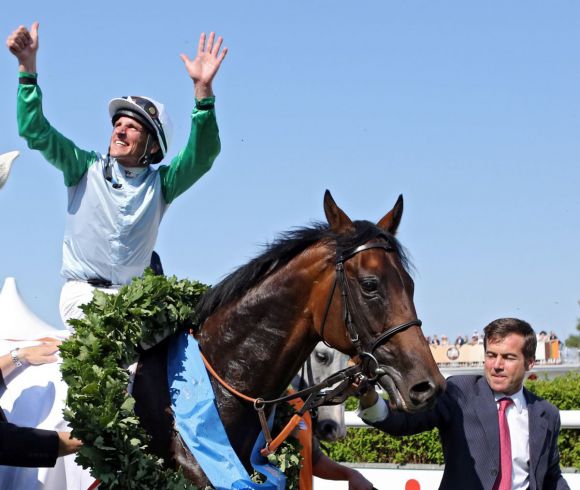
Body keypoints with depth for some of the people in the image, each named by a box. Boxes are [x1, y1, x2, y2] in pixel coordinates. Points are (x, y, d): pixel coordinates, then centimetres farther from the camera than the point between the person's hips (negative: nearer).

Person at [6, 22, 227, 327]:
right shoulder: (87, 168, 9)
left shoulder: (160, 184, 8)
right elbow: (35, 132, 2)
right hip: (82, 292, -1)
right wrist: (27, 66, -8)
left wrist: (203, 90, -19)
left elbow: (202, 155, -7)